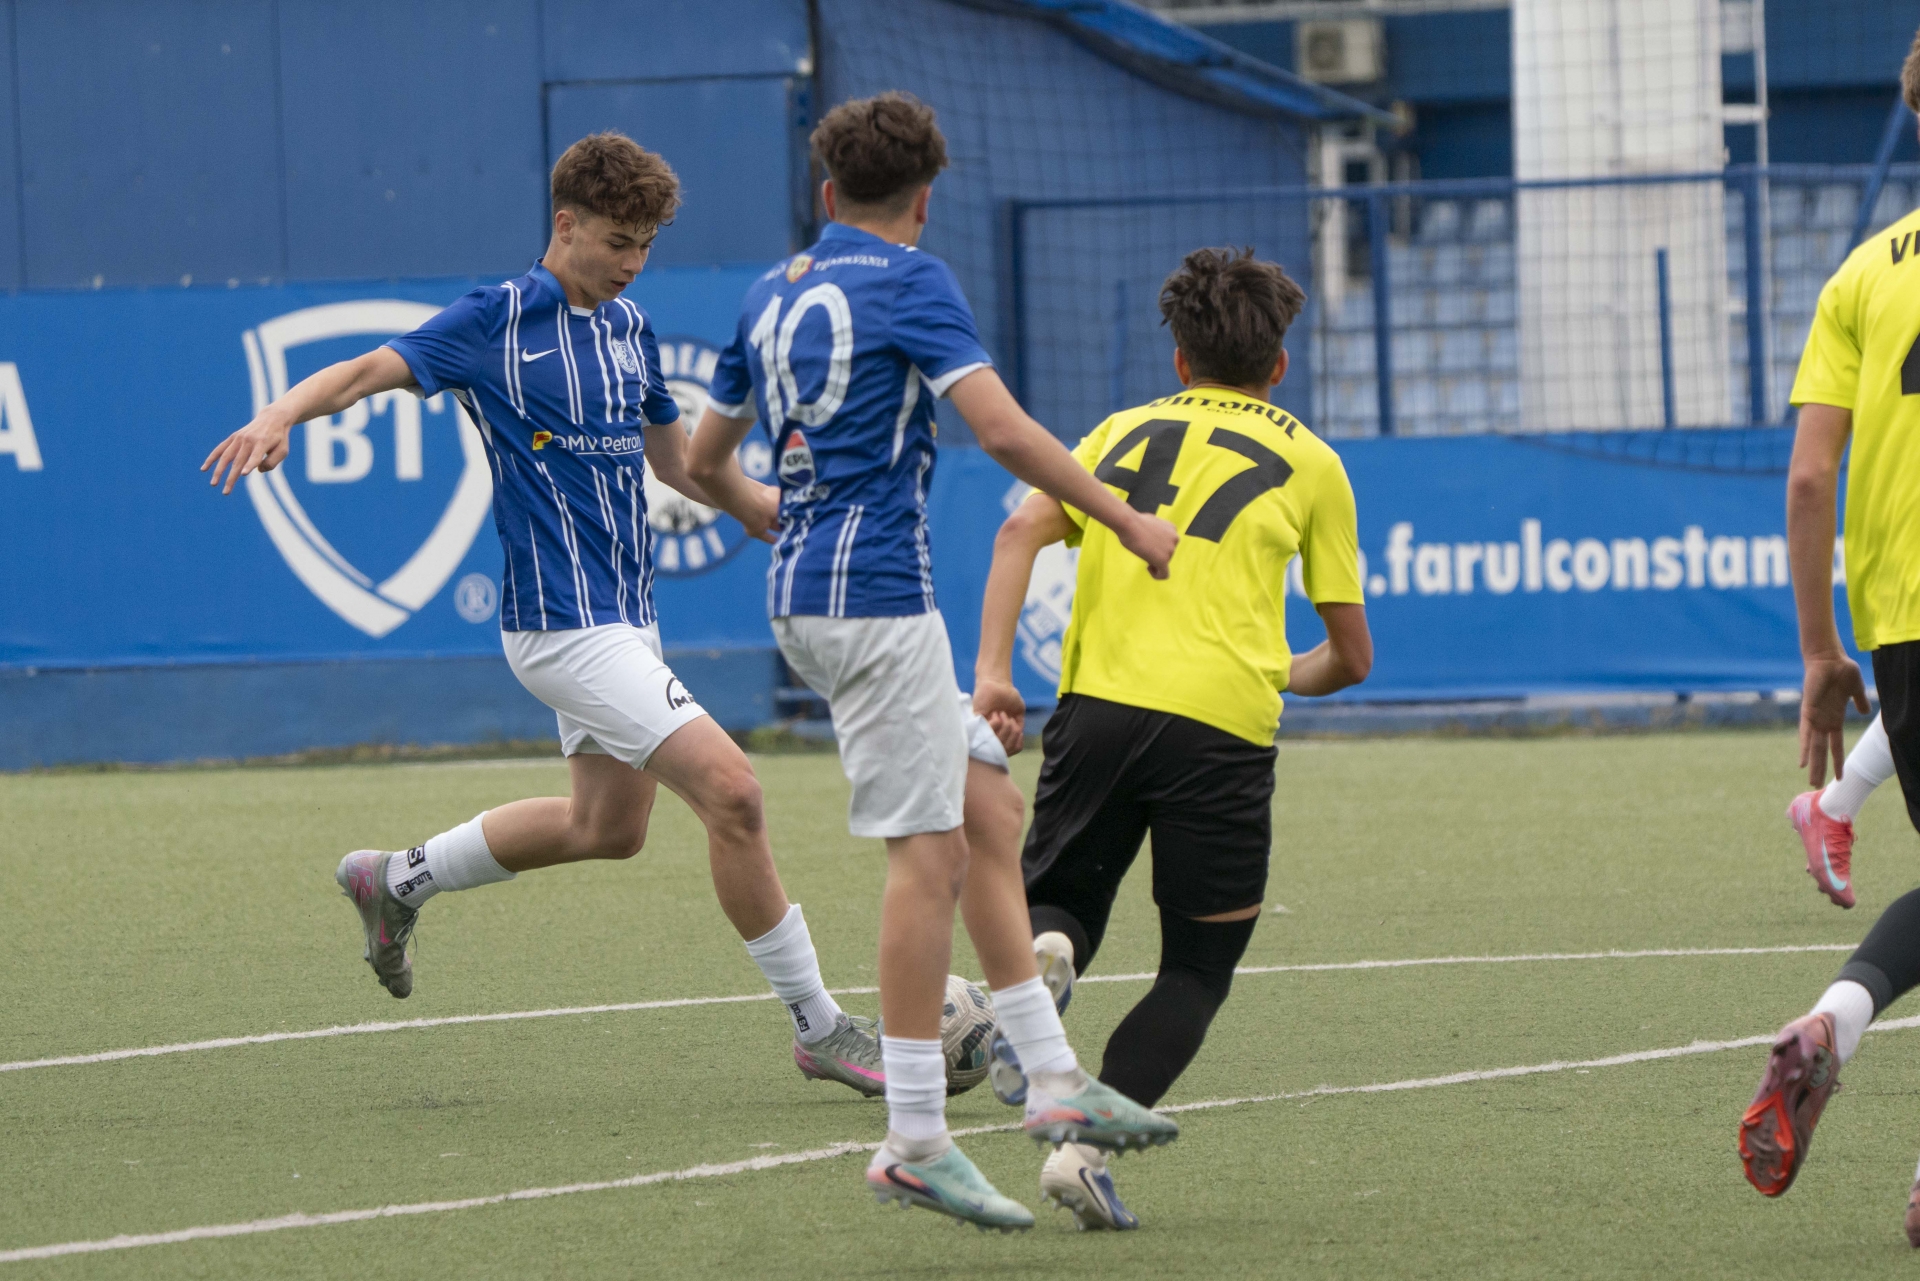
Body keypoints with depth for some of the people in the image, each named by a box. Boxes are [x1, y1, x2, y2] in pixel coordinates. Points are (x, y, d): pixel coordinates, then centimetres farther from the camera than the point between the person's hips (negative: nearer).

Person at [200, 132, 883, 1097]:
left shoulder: (629, 329, 11)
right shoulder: (498, 321, -10)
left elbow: (675, 460, 21)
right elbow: (370, 370, -14)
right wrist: (282, 413, -33)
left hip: (624, 613, 9)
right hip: (562, 624, -9)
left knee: (608, 825, 22)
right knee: (729, 791, -16)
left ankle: (399, 880, 39)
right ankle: (818, 1027, -7)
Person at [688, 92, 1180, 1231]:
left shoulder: (775, 293, 16)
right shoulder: (910, 280, -8)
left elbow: (707, 462, 25)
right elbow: (1001, 429, -19)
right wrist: (1127, 521, -12)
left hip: (806, 592, 9)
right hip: (875, 591, -9)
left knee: (985, 815, 13)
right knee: (929, 852, -8)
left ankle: (1054, 1077, 12)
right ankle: (914, 1139, -10)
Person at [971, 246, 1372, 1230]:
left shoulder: (1123, 434, 21)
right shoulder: (1310, 463, 16)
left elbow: (1021, 532, 2)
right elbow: (1352, 658, 16)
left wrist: (992, 670, -3)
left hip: (1099, 704, 2)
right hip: (1221, 722, -2)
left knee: (1060, 903, 18)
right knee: (1198, 969, 10)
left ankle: (1045, 950, -20)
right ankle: (1087, 1144, -10)